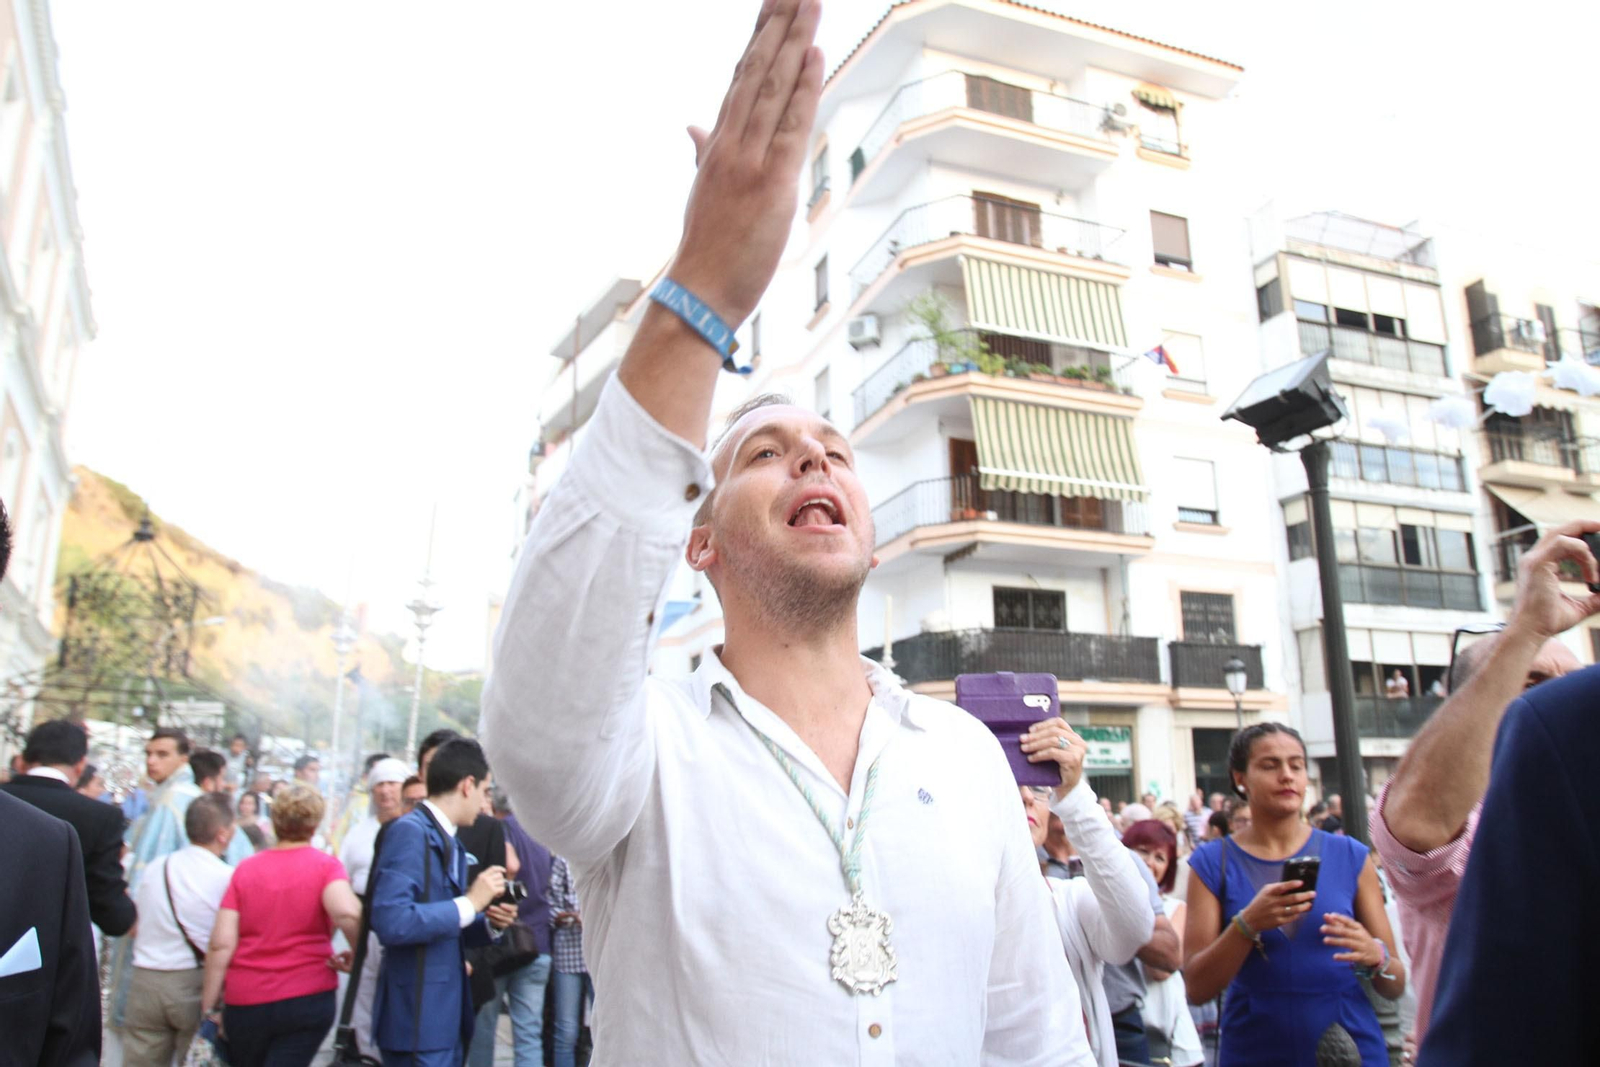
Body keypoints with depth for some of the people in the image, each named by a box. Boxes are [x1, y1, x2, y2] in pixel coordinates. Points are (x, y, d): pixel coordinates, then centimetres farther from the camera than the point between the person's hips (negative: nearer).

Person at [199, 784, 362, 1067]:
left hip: (244, 1001, 3)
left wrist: (210, 1006, 3)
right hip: (308, 998, -3)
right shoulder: (326, 865, -6)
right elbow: (346, 913, -25)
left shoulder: (245, 869, 1)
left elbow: (221, 944, -4)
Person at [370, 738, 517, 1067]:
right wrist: (470, 903, -20)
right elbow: (390, 921, -27)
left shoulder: (451, 842, 12)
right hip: (418, 1020, -9)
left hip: (449, 1015, 9)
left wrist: (489, 922, 2)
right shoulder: (409, 832, -15)